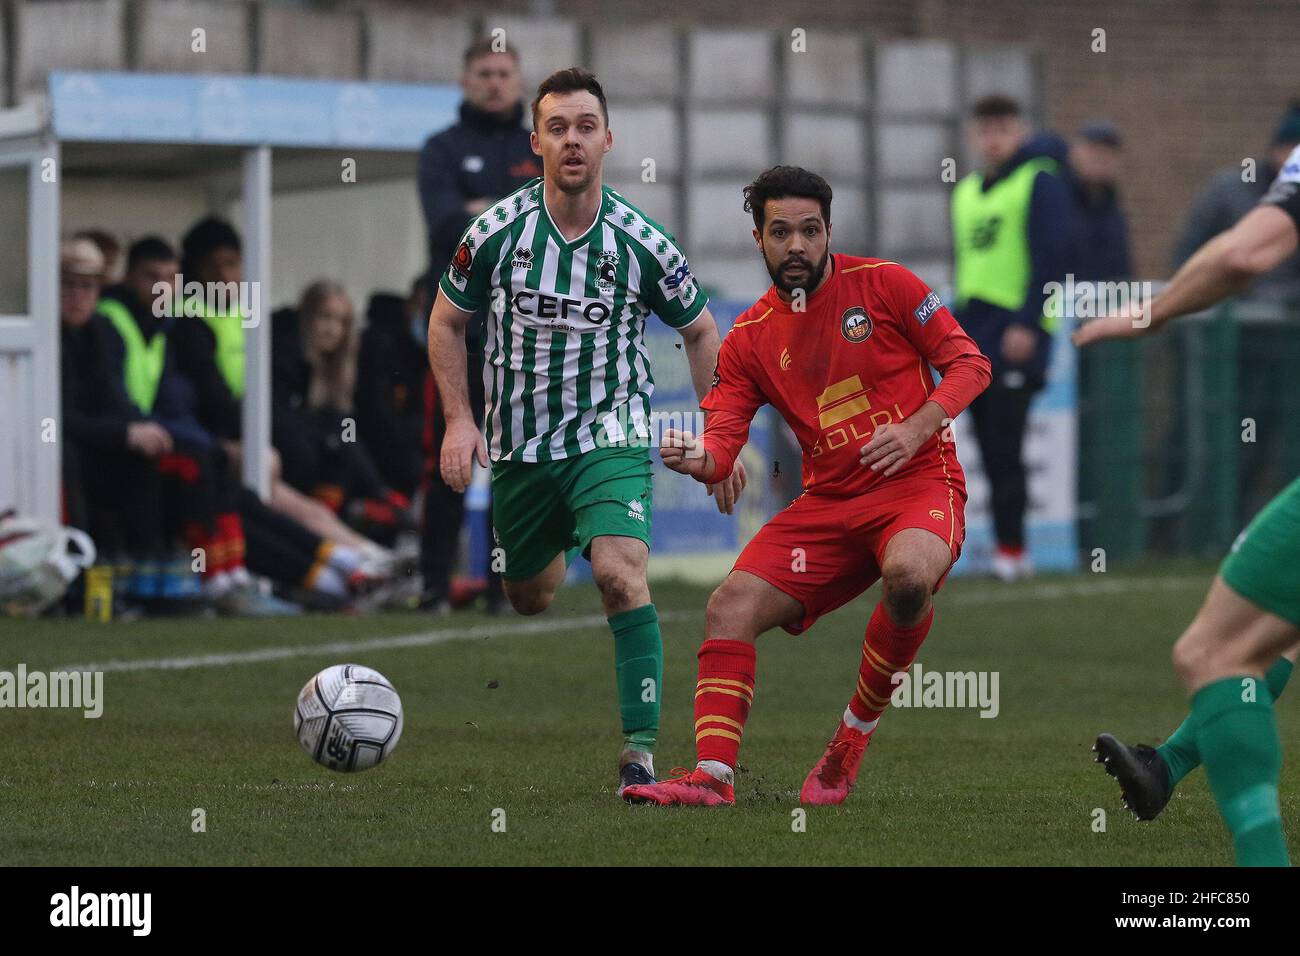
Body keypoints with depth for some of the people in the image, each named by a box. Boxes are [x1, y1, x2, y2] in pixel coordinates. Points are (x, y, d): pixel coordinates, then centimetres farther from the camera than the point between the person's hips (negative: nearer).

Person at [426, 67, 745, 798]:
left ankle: (641, 751, -23)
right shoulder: (496, 232, -7)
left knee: (621, 573, -26)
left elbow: (700, 331, 7)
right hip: (518, 444, 3)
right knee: (529, 598, 17)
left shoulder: (642, 242, -9)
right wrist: (459, 420, -1)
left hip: (610, 436, -2)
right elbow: (447, 320, 9)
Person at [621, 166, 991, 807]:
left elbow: (968, 363, 2)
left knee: (908, 573, -36)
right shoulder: (749, 339, 8)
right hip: (828, 501, 4)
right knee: (730, 606, -14)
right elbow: (724, 439, 1)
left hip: (919, 482, -4)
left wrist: (916, 428, -14)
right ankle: (712, 777, -14)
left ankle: (856, 731, -13)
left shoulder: (882, 284, 0)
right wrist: (696, 458, -24)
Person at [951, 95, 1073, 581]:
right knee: (991, 448, 4)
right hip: (973, 331, 7)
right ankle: (1011, 546, 7)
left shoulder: (1040, 181, -3)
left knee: (1004, 443, -12)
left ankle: (1011, 549, -10)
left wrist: (1028, 323, -17)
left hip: (1016, 330, -7)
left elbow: (1051, 257, -10)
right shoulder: (965, 192, 19)